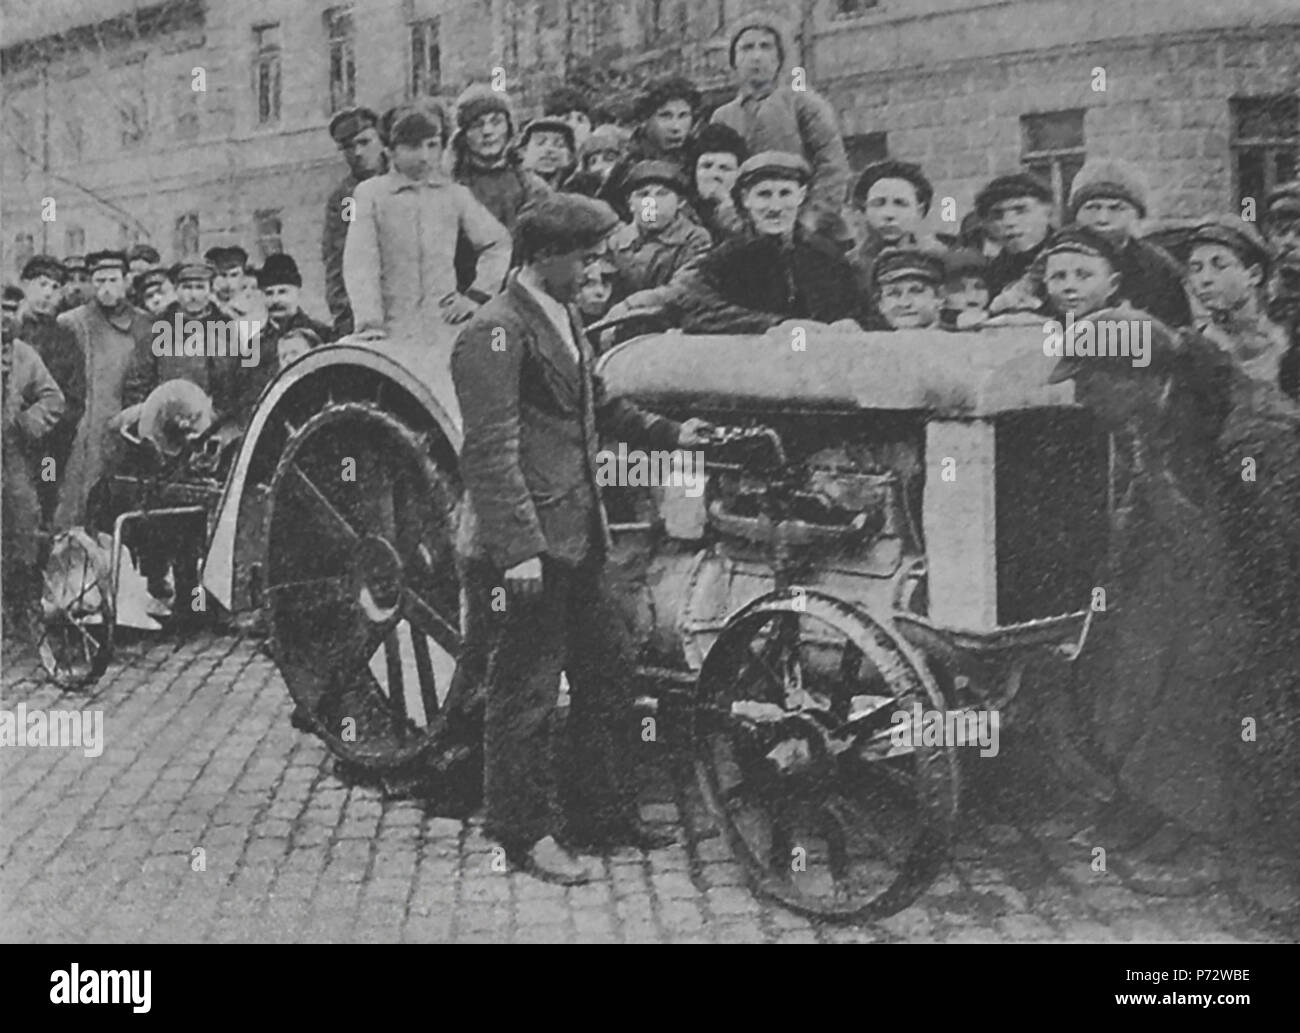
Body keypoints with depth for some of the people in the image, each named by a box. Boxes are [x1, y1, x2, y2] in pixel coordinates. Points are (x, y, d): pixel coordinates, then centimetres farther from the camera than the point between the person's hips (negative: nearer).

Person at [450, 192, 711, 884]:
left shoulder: (563, 320, 15)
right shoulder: (497, 333, -16)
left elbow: (597, 406, 29)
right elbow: (492, 451, -21)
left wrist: (668, 434, 22)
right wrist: (520, 549, -25)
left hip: (575, 540, 10)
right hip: (527, 547, -10)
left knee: (609, 670, 16)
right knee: (526, 693, 1)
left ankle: (600, 812, 29)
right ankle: (527, 833, 14)